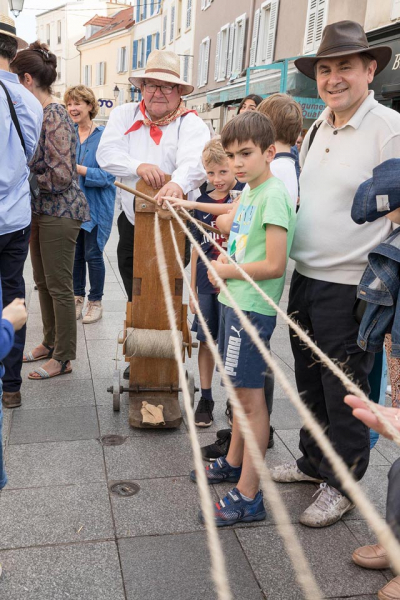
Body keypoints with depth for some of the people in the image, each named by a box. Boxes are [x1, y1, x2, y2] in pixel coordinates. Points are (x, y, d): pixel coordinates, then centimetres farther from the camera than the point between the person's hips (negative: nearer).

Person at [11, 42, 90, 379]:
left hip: (59, 214, -9)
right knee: (43, 282, 18)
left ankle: (64, 358, 14)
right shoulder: (39, 114, 10)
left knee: (59, 287, 1)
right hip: (42, 211, 9)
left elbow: (61, 175, -24)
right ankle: (51, 342, 34)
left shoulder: (54, 117, -18)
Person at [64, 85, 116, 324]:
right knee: (75, 254, 11)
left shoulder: (104, 136, -9)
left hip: (96, 207, -4)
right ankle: (78, 298, 26)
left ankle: (96, 302, 17)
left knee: (93, 254, 2)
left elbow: (108, 175, -14)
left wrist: (78, 169, -23)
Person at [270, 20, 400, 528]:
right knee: (309, 381, 19)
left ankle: (341, 485, 26)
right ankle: (313, 461, 40)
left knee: (344, 391, 7)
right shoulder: (316, 129, 10)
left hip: (350, 287, -7)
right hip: (305, 278, 7)